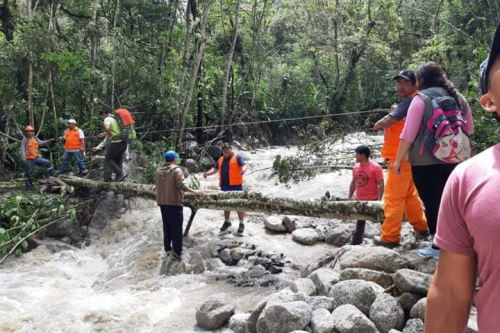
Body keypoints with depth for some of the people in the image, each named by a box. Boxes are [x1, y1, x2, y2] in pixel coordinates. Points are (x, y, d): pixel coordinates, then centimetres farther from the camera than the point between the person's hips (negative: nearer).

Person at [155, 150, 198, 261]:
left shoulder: (159, 171, 8)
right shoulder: (176, 170, -11)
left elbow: (156, 185, 13)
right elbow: (180, 185, -20)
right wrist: (193, 191, -11)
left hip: (162, 202, 6)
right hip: (174, 202, -6)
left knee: (167, 227, 17)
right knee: (176, 228, -1)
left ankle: (167, 249, 23)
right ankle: (177, 252, -1)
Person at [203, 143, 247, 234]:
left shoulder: (237, 157, -2)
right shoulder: (221, 159, 16)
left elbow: (243, 166, -14)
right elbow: (215, 168, 16)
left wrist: (243, 170, -37)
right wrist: (208, 173, -3)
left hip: (235, 185, -6)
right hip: (224, 186, 6)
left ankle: (242, 223, 7)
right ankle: (227, 221, 30)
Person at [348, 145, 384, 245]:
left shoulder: (375, 167, -14)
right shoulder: (356, 167, 5)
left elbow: (381, 184, -15)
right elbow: (353, 183, 14)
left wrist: (379, 200, -21)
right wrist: (350, 197, 12)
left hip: (372, 200, -6)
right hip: (359, 201, 6)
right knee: (359, 224, 14)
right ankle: (355, 243, 23)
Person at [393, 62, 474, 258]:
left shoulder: (421, 99, -10)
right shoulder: (458, 98, 9)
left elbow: (408, 134, -13)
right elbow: (469, 129, 17)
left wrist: (398, 160, -7)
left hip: (426, 161, -6)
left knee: (432, 203, 3)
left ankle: (439, 247, 8)